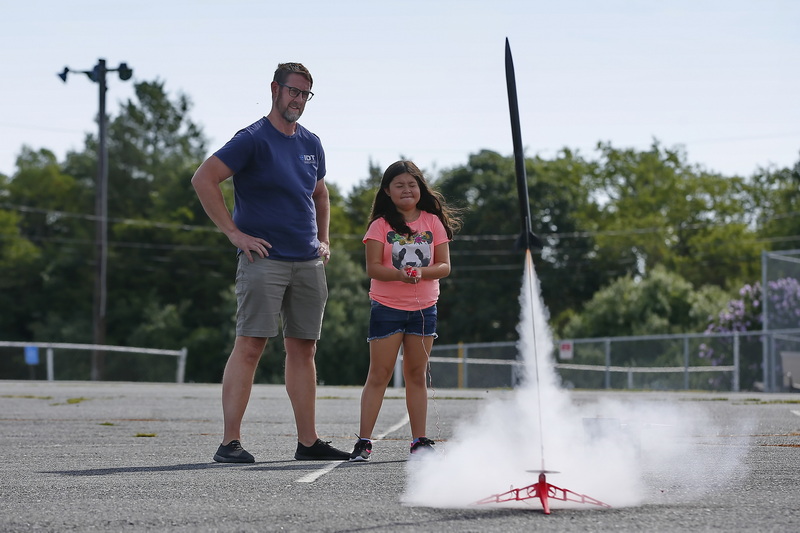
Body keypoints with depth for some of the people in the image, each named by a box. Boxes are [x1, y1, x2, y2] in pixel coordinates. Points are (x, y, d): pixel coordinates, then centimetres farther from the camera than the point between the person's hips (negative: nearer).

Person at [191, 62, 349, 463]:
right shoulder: (253, 140, -6)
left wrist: (323, 240, 20)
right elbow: (203, 179, -12)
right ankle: (230, 442, -11)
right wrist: (234, 233, -14)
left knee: (303, 349, 8)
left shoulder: (311, 144, 16)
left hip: (309, 264, 7)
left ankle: (308, 441, 13)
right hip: (264, 260, -7)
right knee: (249, 345, -10)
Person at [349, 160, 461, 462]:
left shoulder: (433, 222, 4)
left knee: (417, 374, 8)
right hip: (386, 307, -2)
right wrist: (400, 274, -28)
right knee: (379, 374, -3)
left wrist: (422, 272, -19)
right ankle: (363, 442, -2)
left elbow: (444, 266, 1)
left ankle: (420, 440, 13)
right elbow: (373, 267, -10)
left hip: (424, 308, 2)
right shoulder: (381, 225, -2)